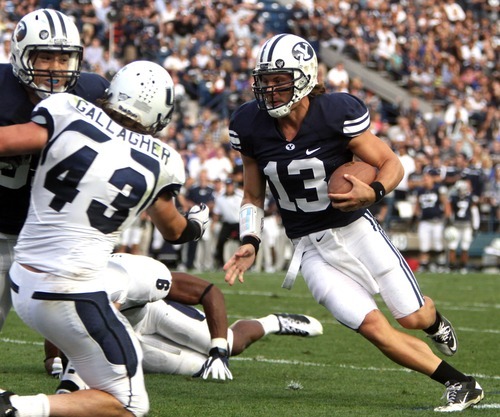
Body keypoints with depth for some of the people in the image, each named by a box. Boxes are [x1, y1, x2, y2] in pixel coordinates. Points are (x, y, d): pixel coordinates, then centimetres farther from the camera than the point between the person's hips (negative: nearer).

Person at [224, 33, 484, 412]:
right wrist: (250, 243, -9)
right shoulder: (252, 126, -7)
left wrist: (373, 193, -29)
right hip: (311, 249, 2)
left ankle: (435, 320, 44)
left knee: (413, 318, 3)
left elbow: (392, 164, -9)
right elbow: (254, 196, 7)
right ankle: (462, 385, 3)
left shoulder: (337, 114, -18)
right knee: (374, 328, -11)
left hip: (355, 230, -2)